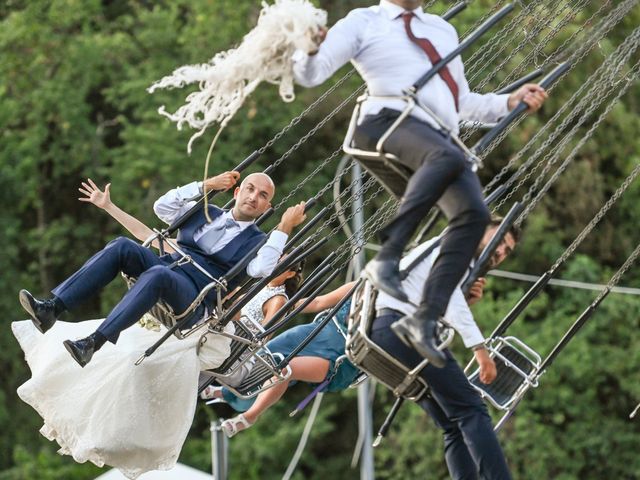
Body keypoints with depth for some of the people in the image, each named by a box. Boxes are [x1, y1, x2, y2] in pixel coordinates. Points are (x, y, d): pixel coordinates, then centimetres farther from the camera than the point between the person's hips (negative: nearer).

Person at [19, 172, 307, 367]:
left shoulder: (257, 242, 11)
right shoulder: (206, 213, 27)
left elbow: (260, 269, -11)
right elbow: (162, 207, 18)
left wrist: (283, 230, -15)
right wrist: (205, 186, 15)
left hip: (196, 297, -6)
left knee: (158, 274, -38)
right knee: (122, 247, -22)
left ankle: (93, 343, -46)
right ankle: (52, 308, -31)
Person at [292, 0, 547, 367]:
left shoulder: (444, 31, 32)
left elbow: (461, 103, 37)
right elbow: (310, 74, 5)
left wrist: (510, 102, 21)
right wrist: (310, 48, -18)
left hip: (442, 138, 6)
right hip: (389, 122, -6)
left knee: (474, 213, -25)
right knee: (448, 157, -40)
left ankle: (425, 319, -29)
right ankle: (387, 256, -43)